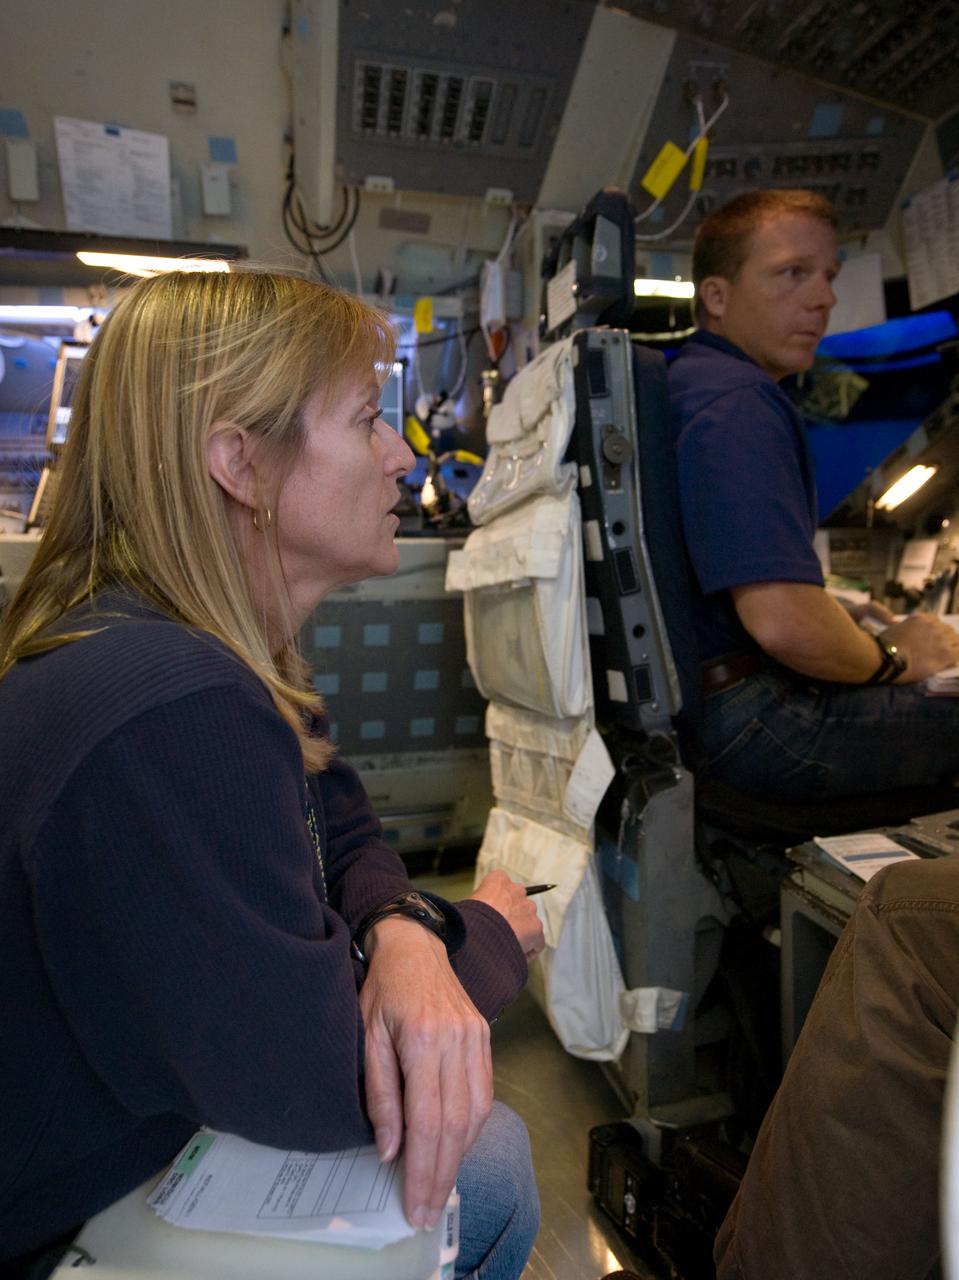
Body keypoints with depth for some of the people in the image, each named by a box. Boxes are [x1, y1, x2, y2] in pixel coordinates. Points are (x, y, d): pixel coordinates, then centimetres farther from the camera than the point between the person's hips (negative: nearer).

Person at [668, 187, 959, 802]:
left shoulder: (687, 384, 15)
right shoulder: (739, 404, -18)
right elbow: (785, 624, -29)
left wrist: (839, 614, 17)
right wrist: (892, 656, -9)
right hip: (752, 717, -10)